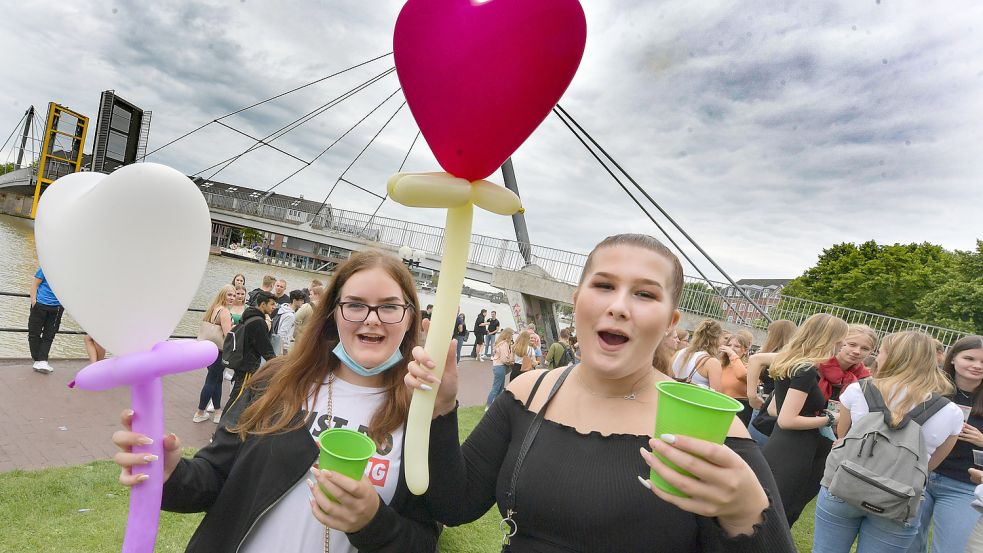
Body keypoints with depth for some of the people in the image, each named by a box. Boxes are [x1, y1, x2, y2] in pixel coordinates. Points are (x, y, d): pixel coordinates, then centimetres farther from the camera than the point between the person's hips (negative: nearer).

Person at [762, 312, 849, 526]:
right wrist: (829, 419, -11)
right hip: (790, 461, -9)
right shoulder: (807, 370, -17)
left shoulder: (787, 361, 11)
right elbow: (787, 420, -22)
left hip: (778, 453, 9)